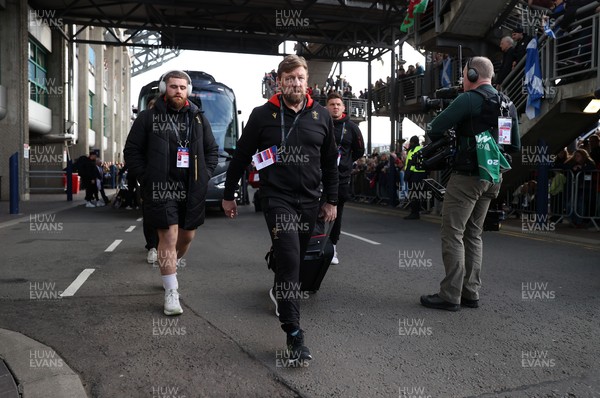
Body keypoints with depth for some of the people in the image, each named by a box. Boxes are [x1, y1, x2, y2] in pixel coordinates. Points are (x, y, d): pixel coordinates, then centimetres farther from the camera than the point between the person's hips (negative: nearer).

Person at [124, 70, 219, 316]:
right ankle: (171, 292, 2)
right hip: (161, 189, -4)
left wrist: (205, 175, 5)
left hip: (192, 190, 4)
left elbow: (212, 150, 18)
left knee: (187, 236, 12)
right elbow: (132, 151, 3)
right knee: (168, 238, -7)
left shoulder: (198, 119, 12)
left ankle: (168, 269, 41)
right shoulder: (148, 118, 2)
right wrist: (146, 178, -6)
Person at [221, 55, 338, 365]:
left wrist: (331, 201, 10)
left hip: (309, 200, 4)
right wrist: (228, 194, 9)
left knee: (296, 259, 14)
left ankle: (280, 293, 44)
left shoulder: (321, 116, 8)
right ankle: (294, 334, -7)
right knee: (289, 259, -13)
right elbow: (241, 156, 6)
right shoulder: (263, 115, -1)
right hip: (276, 198, -4)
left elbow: (330, 162, 13)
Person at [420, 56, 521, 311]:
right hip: (492, 178, 8)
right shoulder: (508, 105, 14)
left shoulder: (469, 99, -11)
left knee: (452, 234, -3)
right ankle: (471, 293, 18)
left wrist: (438, 140, 6)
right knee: (473, 234, 14)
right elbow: (515, 146, 20)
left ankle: (450, 295, -1)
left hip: (467, 177, -8)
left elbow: (434, 129, -14)